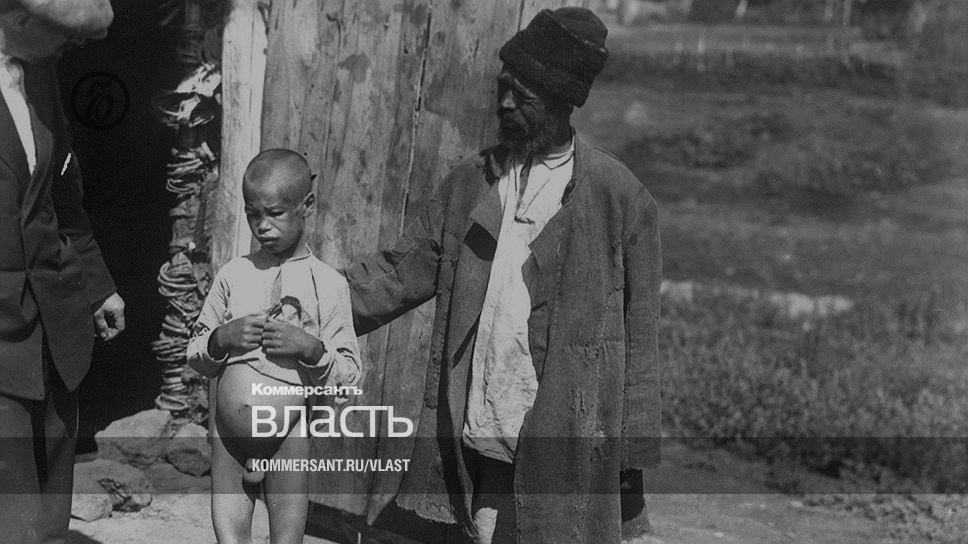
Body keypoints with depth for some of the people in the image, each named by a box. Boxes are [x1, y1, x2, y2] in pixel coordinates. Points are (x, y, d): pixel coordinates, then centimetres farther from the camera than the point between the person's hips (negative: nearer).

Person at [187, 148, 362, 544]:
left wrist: (310, 348, -18)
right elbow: (195, 356, 10)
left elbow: (350, 375, -2)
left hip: (290, 435, -2)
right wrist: (221, 339, -10)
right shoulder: (233, 275, 5)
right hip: (229, 433, 2)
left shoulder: (328, 284, -2)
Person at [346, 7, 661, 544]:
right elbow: (400, 272, 9)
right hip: (476, 445, 4)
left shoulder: (621, 198, -4)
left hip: (564, 456, -4)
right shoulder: (470, 182, 8)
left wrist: (633, 455, -2)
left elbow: (637, 340, -3)